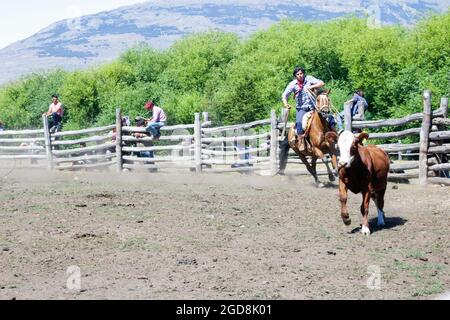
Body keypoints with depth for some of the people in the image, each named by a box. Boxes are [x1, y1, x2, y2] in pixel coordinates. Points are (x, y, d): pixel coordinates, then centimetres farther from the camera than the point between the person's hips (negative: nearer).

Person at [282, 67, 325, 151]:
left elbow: (322, 83, -5)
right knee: (299, 123, -25)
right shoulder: (293, 84, -1)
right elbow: (284, 95, -2)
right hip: (302, 108, -2)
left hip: (313, 106, 2)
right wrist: (285, 104, -22)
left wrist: (312, 87, -20)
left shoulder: (309, 79, 0)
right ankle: (301, 143, -17)